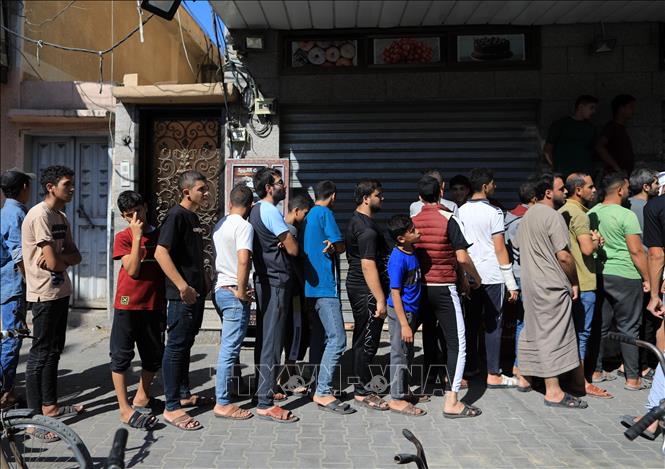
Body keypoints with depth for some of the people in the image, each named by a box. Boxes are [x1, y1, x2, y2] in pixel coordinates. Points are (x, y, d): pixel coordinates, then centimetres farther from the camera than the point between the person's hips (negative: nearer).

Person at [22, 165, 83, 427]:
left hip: (61, 291, 9)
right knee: (41, 352, -2)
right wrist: (65, 258, -1)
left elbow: (76, 256, 7)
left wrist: (59, 257, -12)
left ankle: (50, 406, 27)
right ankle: (34, 415, 7)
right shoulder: (40, 215, -16)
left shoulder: (62, 217, 11)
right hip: (45, 294, -9)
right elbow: (53, 262, -22)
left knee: (54, 350, 15)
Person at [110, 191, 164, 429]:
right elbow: (132, 269, -15)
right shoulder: (123, 237, -4)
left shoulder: (160, 234, 6)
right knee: (122, 356, 2)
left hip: (154, 305, 4)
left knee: (154, 356, 12)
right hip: (128, 304, -4)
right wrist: (137, 235, -16)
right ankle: (125, 409, 12)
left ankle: (141, 398, 32)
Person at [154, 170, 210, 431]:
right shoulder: (176, 215, -13)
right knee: (176, 346, -3)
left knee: (186, 344, 17)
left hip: (196, 292, 9)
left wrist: (204, 280, 21)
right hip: (183, 295, -9)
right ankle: (171, 407, 5)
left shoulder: (193, 216, 15)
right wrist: (183, 286, -25)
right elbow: (160, 253, -22)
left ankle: (183, 394, 30)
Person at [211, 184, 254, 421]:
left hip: (220, 289, 9)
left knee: (228, 346, 22)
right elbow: (243, 259, -28)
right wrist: (242, 291, -17)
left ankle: (227, 388, 35)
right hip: (234, 292, -9)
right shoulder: (244, 226, -14)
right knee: (230, 348, -3)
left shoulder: (220, 224, 13)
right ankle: (223, 403, 3)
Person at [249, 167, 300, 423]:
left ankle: (262, 389, 28)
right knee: (273, 342, -8)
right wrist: (290, 238, 3)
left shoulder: (256, 210, 16)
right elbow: (293, 249, -17)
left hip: (263, 281, 10)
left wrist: (283, 239, 5)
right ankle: (265, 404, -4)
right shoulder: (270, 211, -15)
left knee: (264, 338, 16)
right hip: (276, 282, -10)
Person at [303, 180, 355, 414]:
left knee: (319, 337, 14)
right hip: (326, 285, -10)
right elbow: (341, 246, -11)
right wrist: (333, 247, 8)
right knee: (337, 339, -10)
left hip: (312, 285, 10)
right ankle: (323, 392, -12)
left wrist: (329, 246, 4)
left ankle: (316, 386, 20)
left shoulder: (309, 215, 19)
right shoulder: (326, 213, -7)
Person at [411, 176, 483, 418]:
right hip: (444, 288, -5)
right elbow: (462, 258, -14)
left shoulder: (413, 222, 3)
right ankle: (452, 401, -5)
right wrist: (476, 278, 6)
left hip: (421, 288, 6)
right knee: (457, 344, -1)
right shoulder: (447, 219, -10)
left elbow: (412, 255, 10)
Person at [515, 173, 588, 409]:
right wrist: (574, 282, -7)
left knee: (531, 331, 17)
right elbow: (564, 256, -19)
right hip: (551, 286, -9)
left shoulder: (527, 215, 14)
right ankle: (553, 392, -1)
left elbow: (520, 247, 19)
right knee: (553, 335, -5)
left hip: (530, 283, 9)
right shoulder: (553, 216, -14)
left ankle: (526, 377, 28)